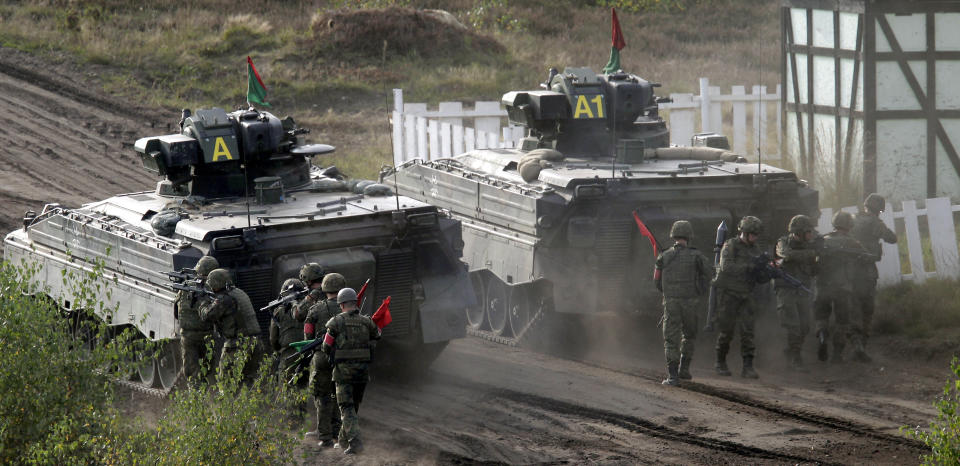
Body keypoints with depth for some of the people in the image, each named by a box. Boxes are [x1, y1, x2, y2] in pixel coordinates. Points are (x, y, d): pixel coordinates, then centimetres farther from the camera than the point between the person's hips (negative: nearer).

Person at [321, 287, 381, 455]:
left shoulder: (336, 322, -7)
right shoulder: (366, 321, 2)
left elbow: (326, 347, -1)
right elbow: (377, 334, 24)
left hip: (344, 370, -4)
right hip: (363, 370, 4)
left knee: (347, 408, -3)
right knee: (354, 405, 18)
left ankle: (355, 441, -20)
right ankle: (344, 440, 30)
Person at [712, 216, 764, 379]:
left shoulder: (755, 249, 10)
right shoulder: (730, 246, -8)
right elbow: (726, 267, -25)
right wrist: (748, 266, -30)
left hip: (746, 297, 4)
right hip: (728, 294, -4)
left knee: (748, 330, -7)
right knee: (727, 331, 2)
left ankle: (748, 367, -10)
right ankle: (720, 362, 22)